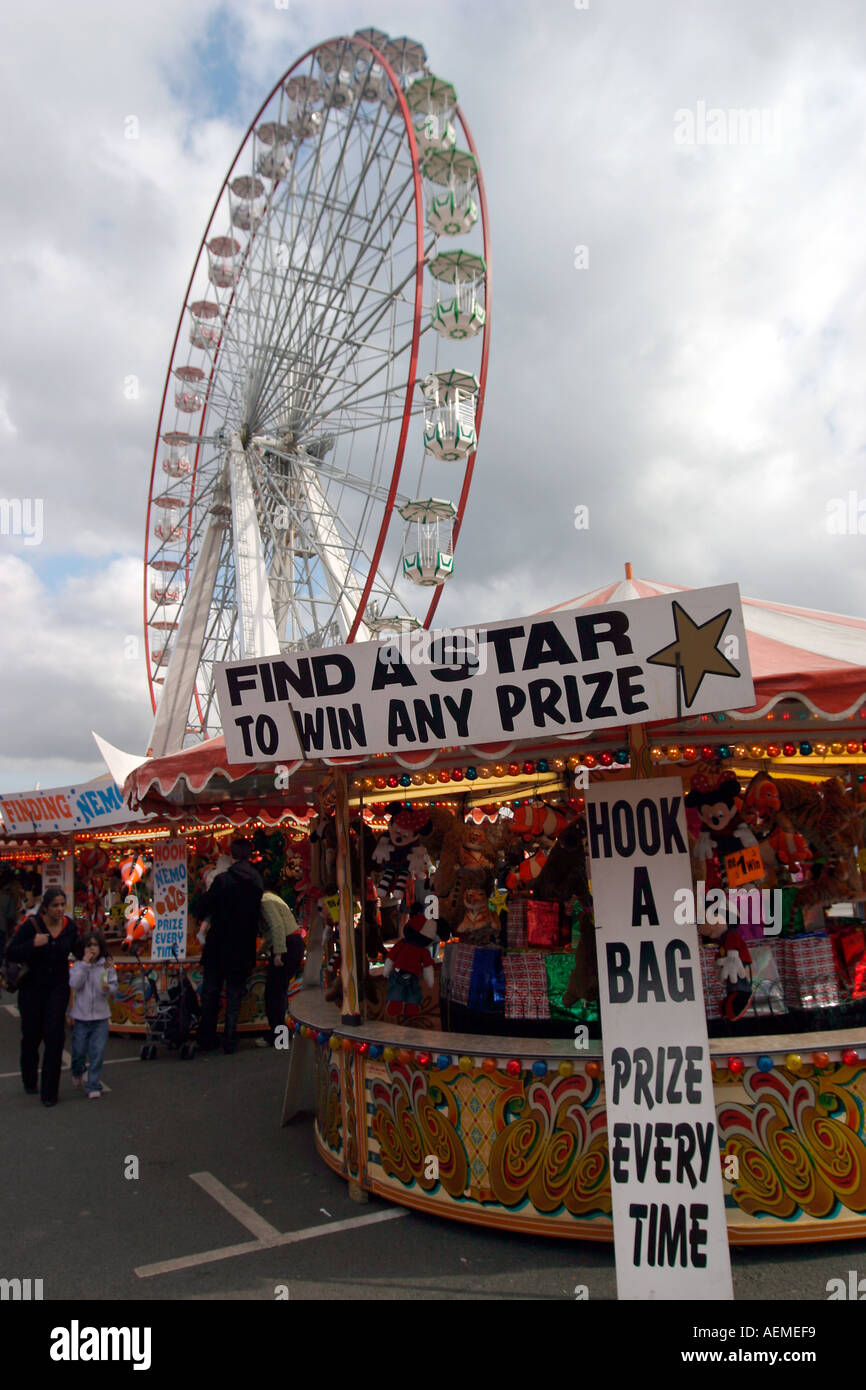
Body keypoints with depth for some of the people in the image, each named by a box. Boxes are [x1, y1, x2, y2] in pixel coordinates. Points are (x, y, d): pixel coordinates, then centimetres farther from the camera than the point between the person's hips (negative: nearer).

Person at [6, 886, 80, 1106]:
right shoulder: (31, 925, -13)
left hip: (58, 988, 1)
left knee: (54, 1036, -7)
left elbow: (78, 951, 12)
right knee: (31, 1035, 11)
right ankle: (29, 1082, 37)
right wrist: (33, 944, -27)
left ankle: (50, 1092, 3)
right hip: (32, 987, -1)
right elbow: (10, 953, -14)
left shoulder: (70, 926, -4)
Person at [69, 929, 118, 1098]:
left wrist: (108, 988, -22)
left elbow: (114, 985, 1)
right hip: (80, 1016, 0)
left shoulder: (107, 966, 1)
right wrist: (85, 964, -19)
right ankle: (77, 1073, 43)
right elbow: (75, 984, -17)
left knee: (97, 1052, -3)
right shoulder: (78, 966, -2)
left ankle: (93, 1086, 7)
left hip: (100, 1016, 0)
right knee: (79, 1050, 11)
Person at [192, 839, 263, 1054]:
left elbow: (200, 909, -11)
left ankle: (207, 1040, 18)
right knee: (235, 996, 12)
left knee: (210, 995, 12)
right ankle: (229, 1041, 11)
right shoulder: (257, 881, -1)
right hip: (243, 950, 3)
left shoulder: (223, 880, -15)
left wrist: (205, 893, 8)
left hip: (218, 948, -3)